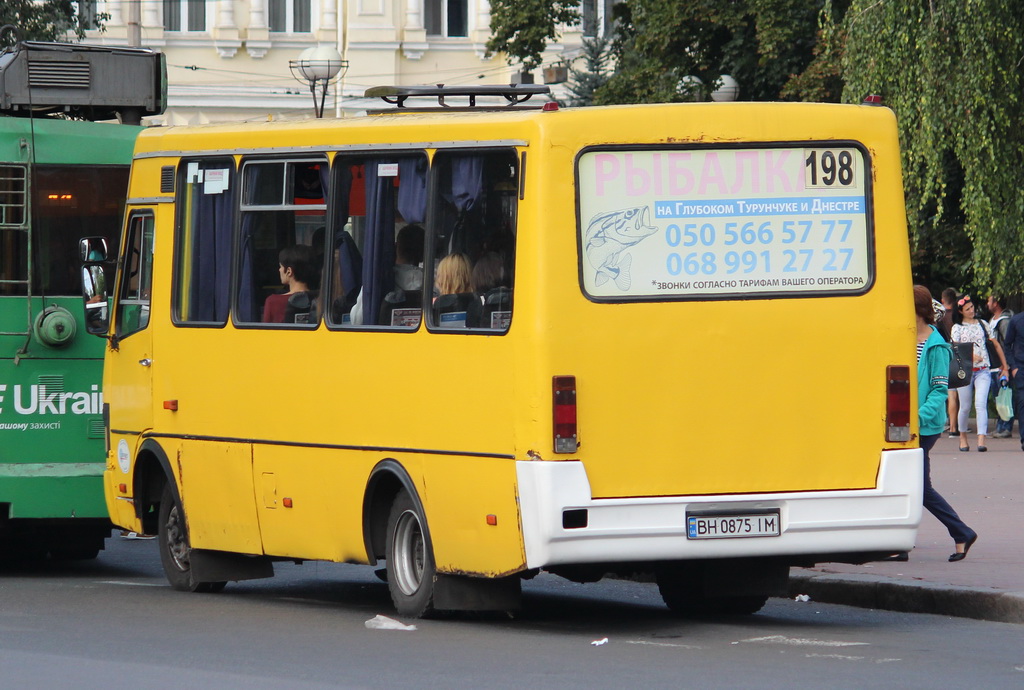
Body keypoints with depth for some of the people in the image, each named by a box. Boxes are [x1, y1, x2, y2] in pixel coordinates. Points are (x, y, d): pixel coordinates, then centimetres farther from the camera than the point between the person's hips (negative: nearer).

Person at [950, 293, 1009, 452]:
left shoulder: (982, 324, 11)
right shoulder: (957, 328, 5)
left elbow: (996, 345, 16)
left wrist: (1004, 366, 16)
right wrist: (970, 356, -26)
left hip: (983, 370, 0)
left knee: (980, 404, -15)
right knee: (965, 407, 7)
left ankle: (981, 440, -23)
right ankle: (963, 436, 28)